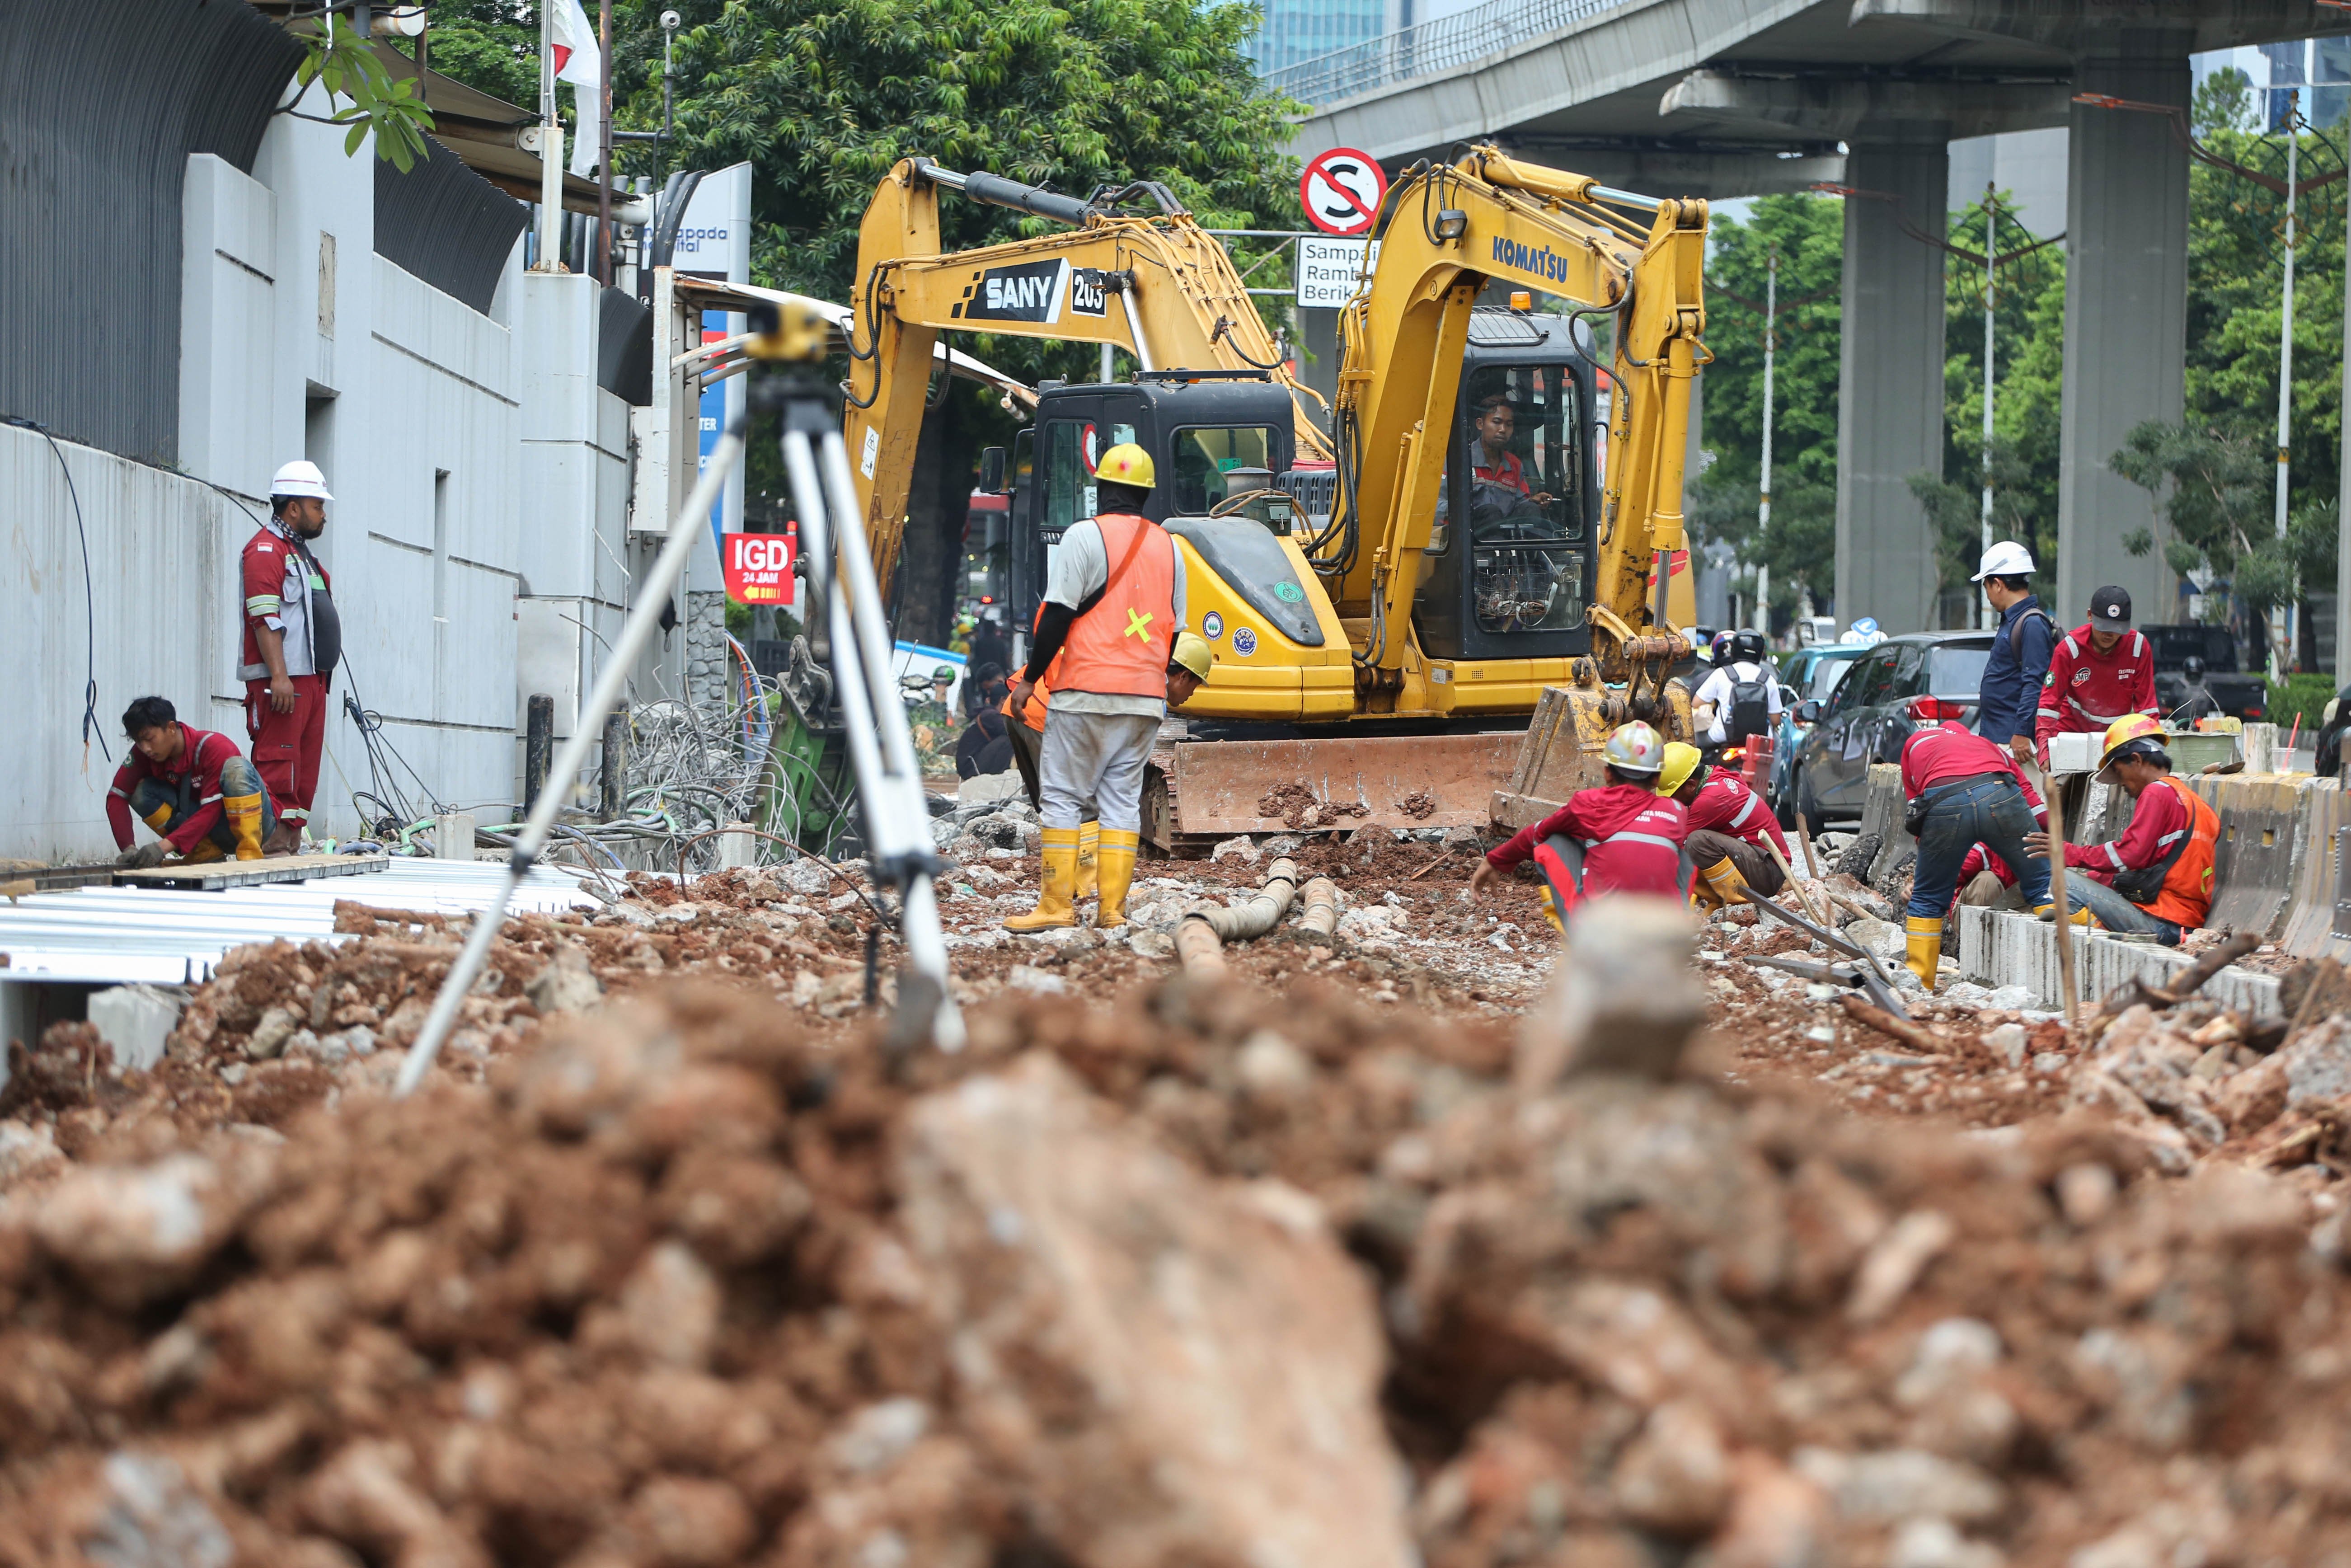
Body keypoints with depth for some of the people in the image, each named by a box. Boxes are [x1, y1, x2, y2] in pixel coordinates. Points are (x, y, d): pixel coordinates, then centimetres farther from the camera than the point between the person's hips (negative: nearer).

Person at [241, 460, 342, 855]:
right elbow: (264, 618, -16)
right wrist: (279, 676, -23)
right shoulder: (266, 550, -7)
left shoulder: (301, 553, 24)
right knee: (278, 764, -13)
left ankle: (291, 845, 9)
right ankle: (274, 847, -17)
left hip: (311, 680, 10)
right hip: (280, 680, -10)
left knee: (305, 770, 8)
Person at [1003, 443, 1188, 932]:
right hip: (1146, 699, 5)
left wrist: (1030, 679, -4)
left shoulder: (1086, 537, -7)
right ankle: (1113, 909, 4)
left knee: (1063, 796, 0)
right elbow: (1173, 629, 14)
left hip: (1087, 691, -5)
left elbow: (1059, 614, -11)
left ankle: (1056, 905, -4)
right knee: (1123, 799, 8)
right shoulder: (1168, 548, 11)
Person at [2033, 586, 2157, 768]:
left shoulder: (2138, 647, -9)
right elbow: (2050, 701, -13)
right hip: (2073, 731, -1)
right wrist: (2045, 750, -24)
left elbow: (2146, 705, -3)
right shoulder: (2070, 647, -13)